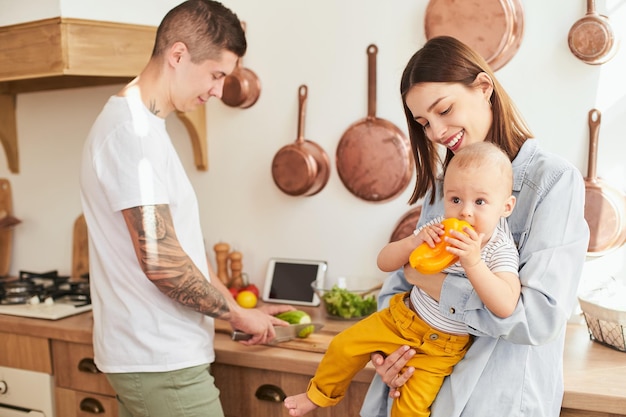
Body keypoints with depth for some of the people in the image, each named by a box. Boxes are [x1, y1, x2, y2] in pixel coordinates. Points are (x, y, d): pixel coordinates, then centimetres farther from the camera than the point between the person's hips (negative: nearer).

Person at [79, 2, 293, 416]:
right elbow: (159, 259, -24)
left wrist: (239, 308, 14)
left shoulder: (144, 124, 13)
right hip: (161, 363, -9)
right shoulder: (132, 129, -19)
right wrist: (238, 315, -10)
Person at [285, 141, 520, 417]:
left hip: (441, 345, -3)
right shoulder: (437, 232, -13)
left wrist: (473, 262, -45)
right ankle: (319, 395, 31)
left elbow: (506, 306, -38)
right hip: (402, 316, 4)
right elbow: (384, 262, -9)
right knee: (345, 346, 4)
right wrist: (413, 242, -29)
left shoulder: (500, 250, -23)